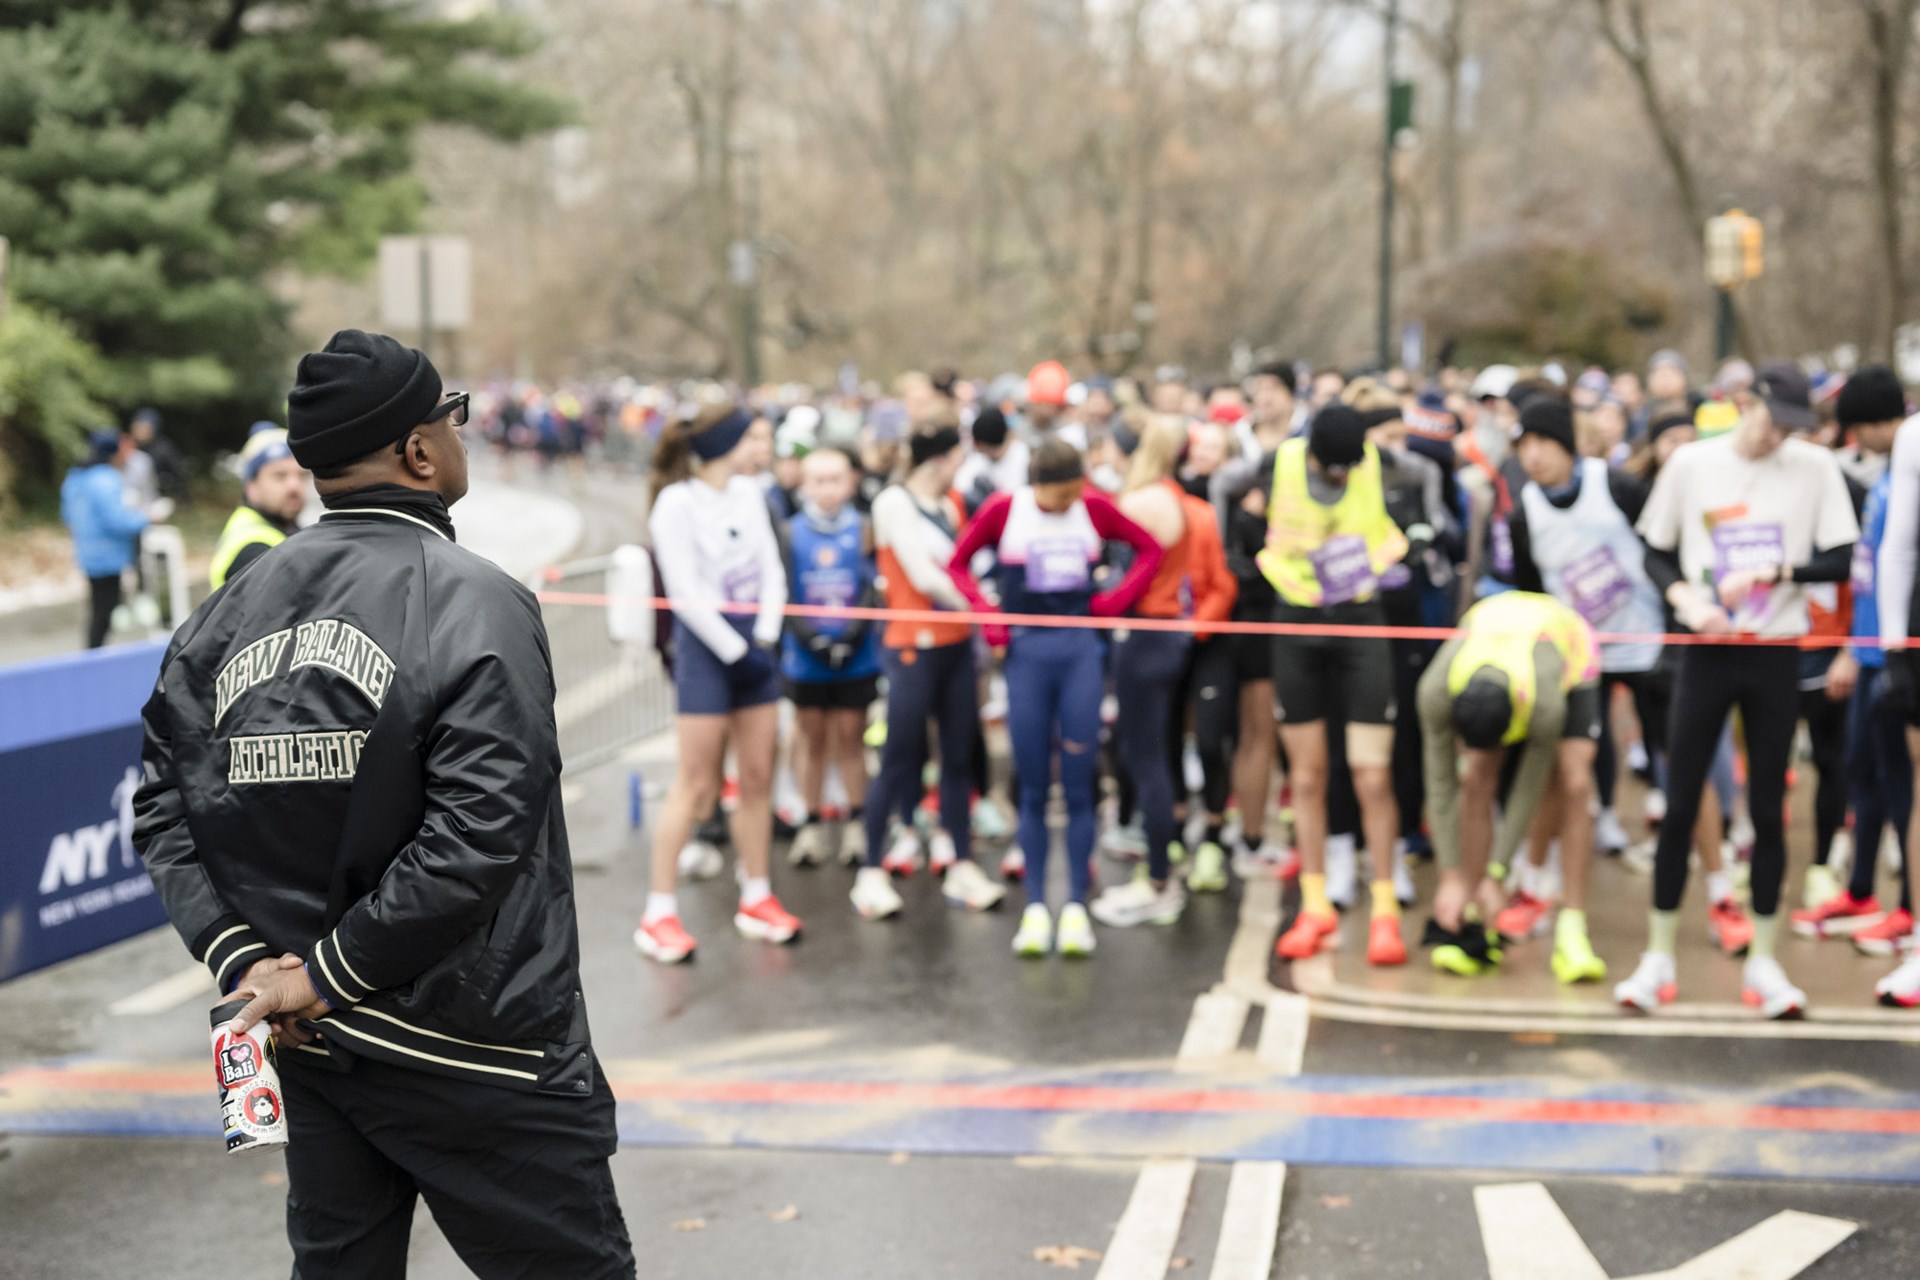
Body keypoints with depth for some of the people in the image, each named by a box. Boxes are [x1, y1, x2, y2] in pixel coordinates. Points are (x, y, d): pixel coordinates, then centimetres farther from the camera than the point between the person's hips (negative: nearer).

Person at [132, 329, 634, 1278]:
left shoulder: (230, 613, 4)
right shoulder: (476, 603, -15)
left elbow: (165, 808, 1)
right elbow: (478, 837, -23)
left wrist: (240, 956, -4)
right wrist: (329, 975, -15)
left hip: (315, 1048, 7)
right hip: (474, 1056, -6)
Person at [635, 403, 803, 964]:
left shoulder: (748, 493, 9)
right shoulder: (677, 503, -11)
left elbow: (771, 569, 9)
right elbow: (684, 591, -15)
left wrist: (765, 637, -4)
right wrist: (735, 650, -15)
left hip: (754, 643, 7)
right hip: (706, 645, -6)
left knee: (757, 778, 9)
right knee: (695, 786, -5)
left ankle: (756, 898, 21)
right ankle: (659, 913, 2)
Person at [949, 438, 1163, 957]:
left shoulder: (1095, 508, 3)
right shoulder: (1003, 510, -1)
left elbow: (1150, 548, 13)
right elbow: (957, 563, 8)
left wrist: (1118, 599, 2)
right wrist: (987, 614, -4)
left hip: (1079, 650, 1)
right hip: (1026, 650, -1)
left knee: (1078, 787, 0)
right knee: (1033, 790, 2)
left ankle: (1076, 908, 6)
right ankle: (1034, 909, 8)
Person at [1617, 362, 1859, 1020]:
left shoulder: (1815, 466, 0)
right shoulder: (1691, 462, 1)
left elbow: (1839, 560, -2)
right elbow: (1656, 551, 7)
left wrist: (1768, 572, -16)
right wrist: (1686, 599, -10)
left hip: (1776, 656, 0)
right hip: (1707, 651, 0)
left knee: (1769, 809, 5)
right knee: (1679, 805, 0)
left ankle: (1762, 961, 16)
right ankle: (1659, 957, 10)